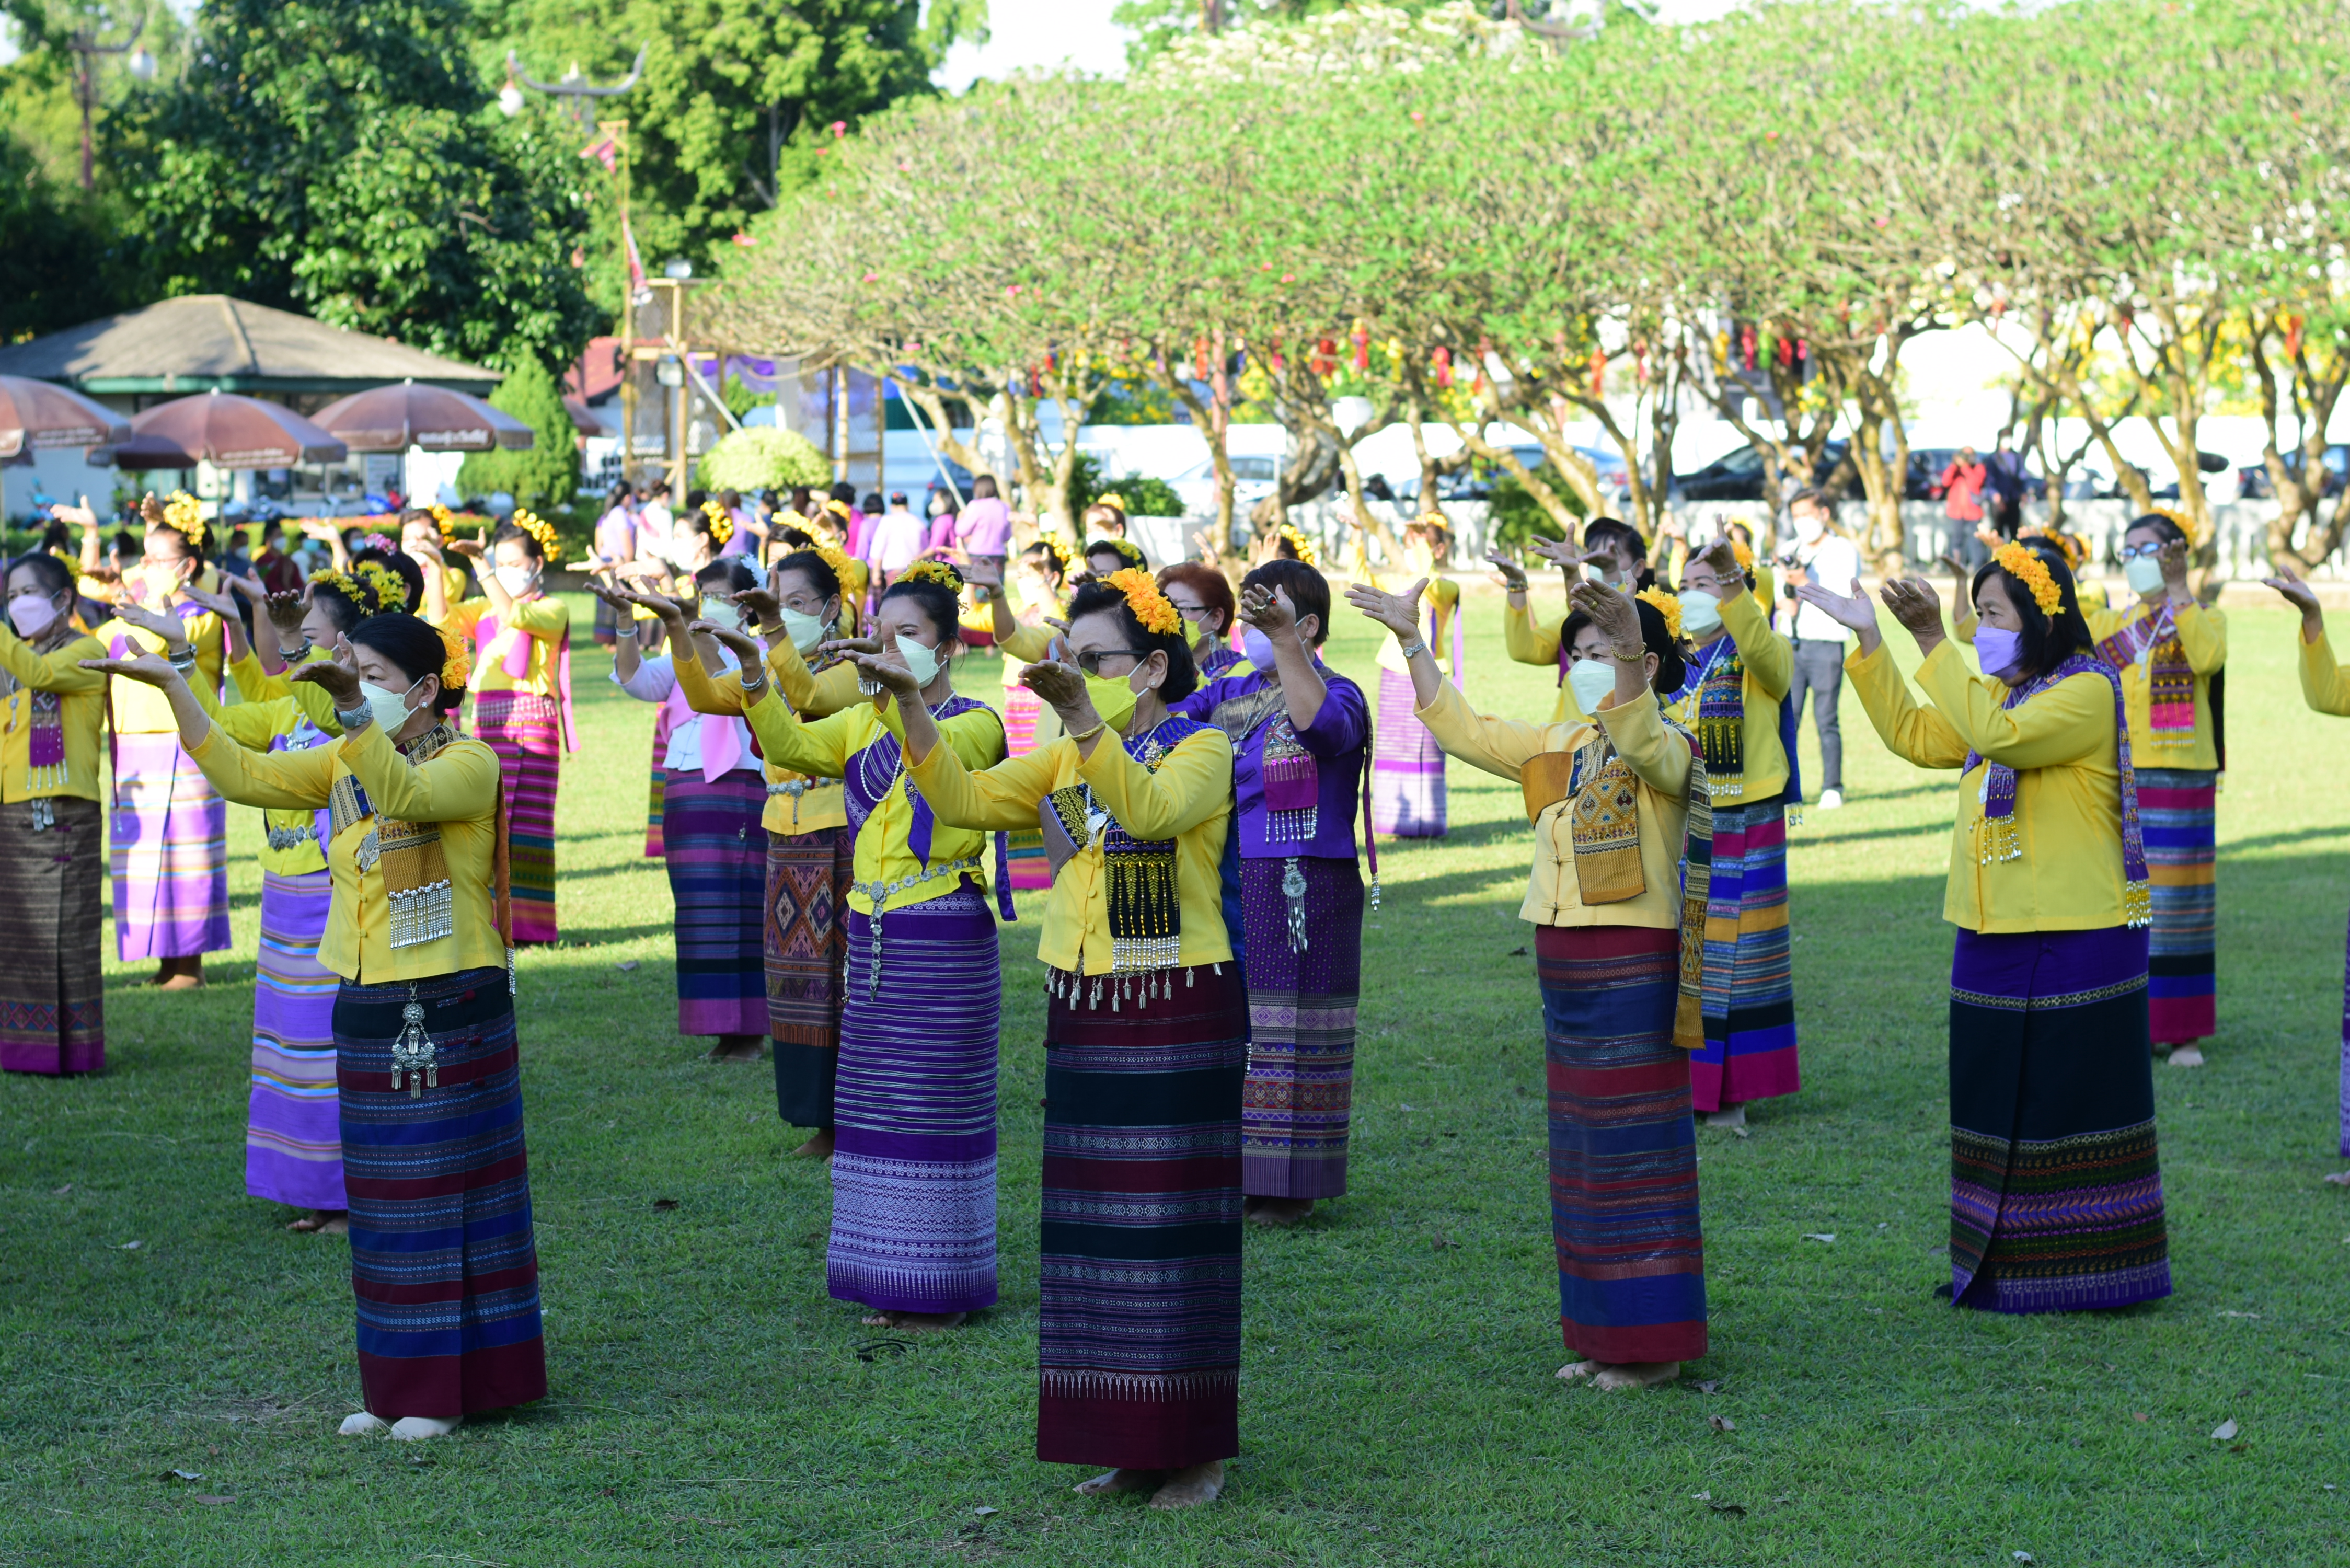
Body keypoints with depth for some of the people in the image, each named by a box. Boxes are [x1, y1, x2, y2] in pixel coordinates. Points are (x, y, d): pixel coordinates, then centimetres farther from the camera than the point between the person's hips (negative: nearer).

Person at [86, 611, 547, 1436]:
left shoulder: (468, 763, -10)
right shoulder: (343, 763, 12)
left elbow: (405, 792, -30)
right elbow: (242, 773, 7)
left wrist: (353, 706, -43)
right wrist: (171, 686, -1)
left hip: (452, 1011, -7)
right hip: (368, 1013, 7)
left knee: (448, 1190, -1)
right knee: (383, 1204, 10)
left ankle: (452, 1388, 7)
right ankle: (397, 1389, 18)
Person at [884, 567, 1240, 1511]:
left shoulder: (1201, 750, -6)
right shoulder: (1064, 759, 12)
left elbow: (1150, 809, -29)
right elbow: (961, 801, -1)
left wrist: (1084, 717, -42)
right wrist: (911, 707, -14)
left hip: (1179, 1015, -6)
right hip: (1083, 1015, 6)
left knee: (1173, 1221, -3)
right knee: (1096, 1228, 8)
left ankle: (1196, 1451, 5)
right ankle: (1126, 1446, 16)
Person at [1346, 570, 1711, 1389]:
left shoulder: (1668, 748, -11)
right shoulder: (1561, 747, 13)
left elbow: (1638, 737, -35)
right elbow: (1464, 729, 21)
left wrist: (1629, 648, -52)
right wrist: (1412, 642, 16)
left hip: (1632, 964, -9)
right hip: (1563, 964, 9)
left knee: (1636, 1145, -5)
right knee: (1582, 1149, 13)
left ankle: (1654, 1344, 2)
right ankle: (1602, 1337, 21)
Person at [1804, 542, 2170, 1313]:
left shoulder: (2086, 690, -13)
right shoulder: (2001, 693, 16)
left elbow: (1997, 735, -28)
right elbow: (1915, 735, 12)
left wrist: (1932, 642, -25)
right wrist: (1868, 638, 5)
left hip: (2074, 940, -9)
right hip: (1995, 939, 9)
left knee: (2072, 1101, -2)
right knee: (2004, 1105, 12)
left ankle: (2089, 1274, 7)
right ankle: (2005, 1271, 19)